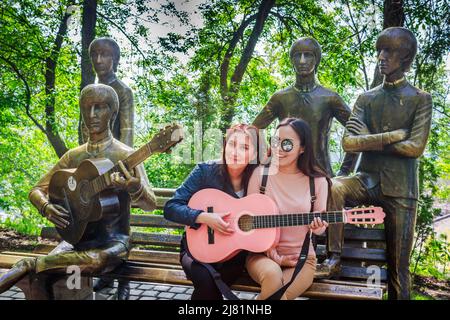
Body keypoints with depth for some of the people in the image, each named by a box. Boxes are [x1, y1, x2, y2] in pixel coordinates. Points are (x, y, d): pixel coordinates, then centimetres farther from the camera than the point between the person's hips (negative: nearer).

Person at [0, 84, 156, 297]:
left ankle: (30, 264, -21)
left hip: (114, 239, -1)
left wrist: (134, 188, -39)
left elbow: (150, 204, -15)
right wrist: (46, 208, -13)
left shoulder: (126, 155, -8)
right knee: (40, 280, -31)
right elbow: (37, 190, 11)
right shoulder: (73, 156, 6)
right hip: (77, 235, 2)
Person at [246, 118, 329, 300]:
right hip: (263, 253, 0)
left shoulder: (318, 181, -4)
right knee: (272, 275, -33)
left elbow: (320, 227, 6)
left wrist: (317, 227, -18)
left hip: (302, 258, 1)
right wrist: (274, 256, -7)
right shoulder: (260, 173, -6)